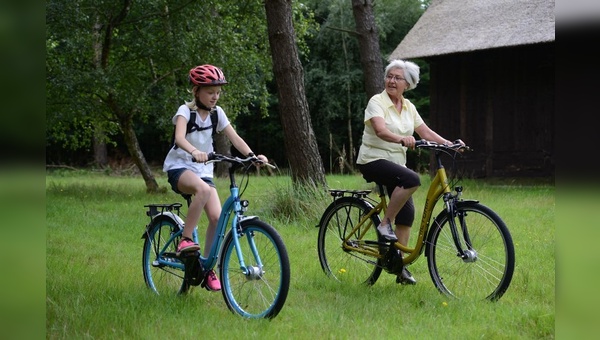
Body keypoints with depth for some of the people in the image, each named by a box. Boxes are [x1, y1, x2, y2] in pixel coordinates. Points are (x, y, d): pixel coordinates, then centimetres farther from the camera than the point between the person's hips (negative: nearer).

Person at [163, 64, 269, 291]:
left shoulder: (216, 112, 4)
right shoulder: (185, 110, -11)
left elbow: (234, 138, -3)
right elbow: (180, 138, -29)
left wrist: (252, 155, -22)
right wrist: (195, 151, -50)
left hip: (203, 170, 5)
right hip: (179, 167, -5)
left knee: (217, 217, -13)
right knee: (204, 189, -39)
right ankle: (185, 240, -29)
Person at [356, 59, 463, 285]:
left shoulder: (408, 107, 9)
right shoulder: (377, 102, -11)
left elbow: (425, 132, 5)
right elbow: (381, 131, -28)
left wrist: (449, 144, -10)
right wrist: (401, 139, -47)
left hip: (396, 163, 7)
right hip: (373, 160, -7)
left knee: (407, 212, -2)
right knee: (412, 179, -32)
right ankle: (385, 223, -17)